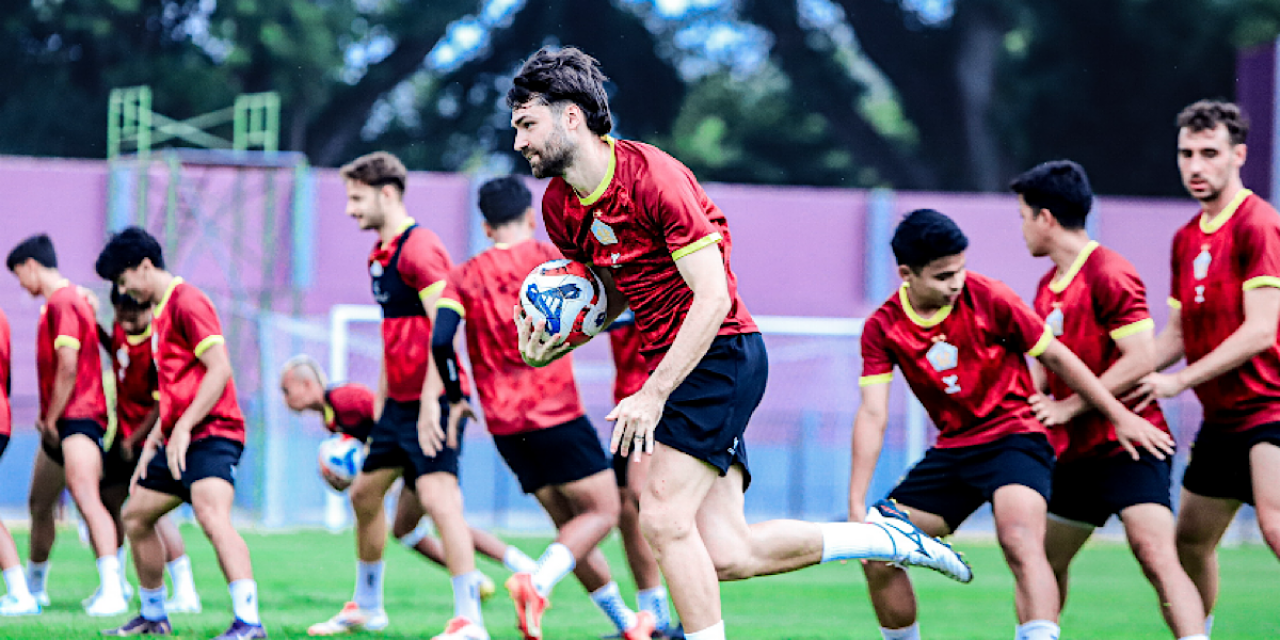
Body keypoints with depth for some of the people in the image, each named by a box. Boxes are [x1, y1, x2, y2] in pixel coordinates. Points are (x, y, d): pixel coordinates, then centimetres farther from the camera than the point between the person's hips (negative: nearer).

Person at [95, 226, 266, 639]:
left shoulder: (187, 302, -10)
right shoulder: (160, 312, 21)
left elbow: (220, 370, -19)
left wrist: (183, 427, -22)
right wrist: (151, 446, 22)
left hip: (210, 435, -11)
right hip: (177, 440, 11)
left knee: (212, 516, -29)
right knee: (135, 516, 18)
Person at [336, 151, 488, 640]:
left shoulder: (420, 248, -15)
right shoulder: (382, 252, 15)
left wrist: (429, 402, -25)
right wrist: (382, 395, 24)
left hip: (429, 400, -10)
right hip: (399, 400, 10)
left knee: (438, 496, -18)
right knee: (364, 493, 17)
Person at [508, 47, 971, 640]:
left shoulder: (653, 176, -18)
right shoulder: (559, 206, 6)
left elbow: (713, 297, -21)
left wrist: (653, 394, -26)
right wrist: (553, 345, 1)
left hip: (720, 353, -8)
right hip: (670, 363, 8)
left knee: (664, 518, -18)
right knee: (725, 554, -1)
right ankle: (884, 538, 15)